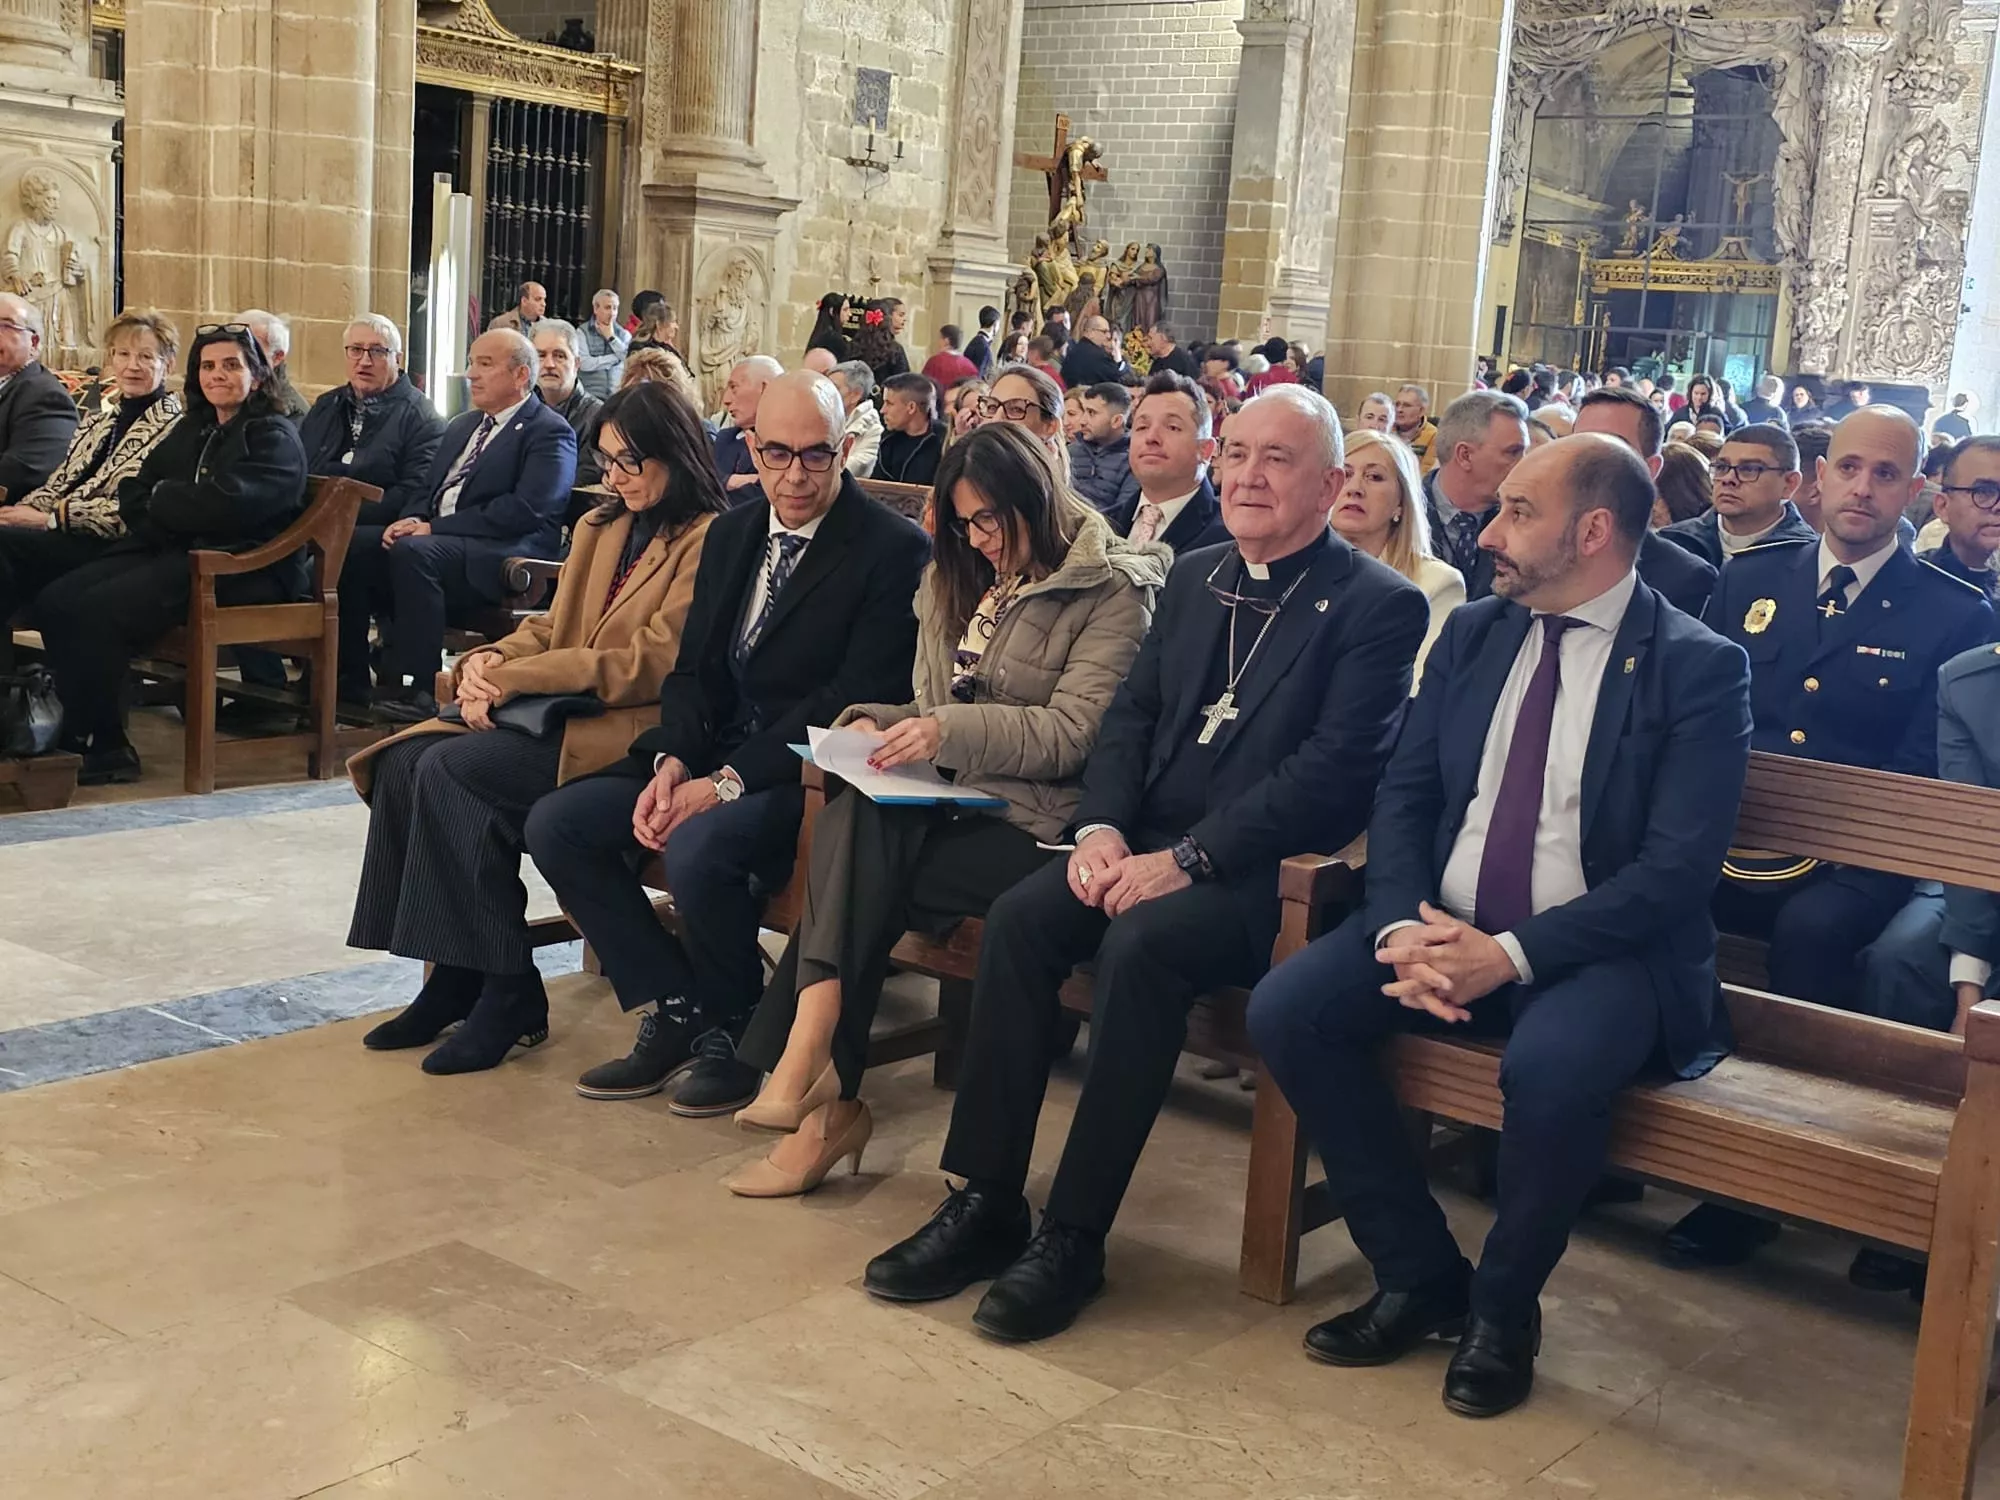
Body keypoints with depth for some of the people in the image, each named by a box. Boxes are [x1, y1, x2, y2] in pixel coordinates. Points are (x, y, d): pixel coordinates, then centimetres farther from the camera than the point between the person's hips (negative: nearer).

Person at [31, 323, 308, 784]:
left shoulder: (274, 436, -1)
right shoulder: (190, 430, 22)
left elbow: (226, 505, -18)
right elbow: (133, 496, 12)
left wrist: (162, 499, -2)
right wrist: (180, 509, -9)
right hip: (170, 553, 8)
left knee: (99, 609, -26)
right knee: (55, 602, -15)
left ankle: (103, 746, -15)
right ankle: (81, 733, -10)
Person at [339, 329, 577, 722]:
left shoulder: (550, 432, -3)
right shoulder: (462, 427, 25)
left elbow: (526, 509, -16)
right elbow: (427, 492, 26)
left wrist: (434, 527, -16)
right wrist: (411, 521, -1)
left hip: (507, 556, -8)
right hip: (433, 538, 8)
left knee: (412, 553, -34)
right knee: (352, 542, -14)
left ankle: (414, 690, -29)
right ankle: (349, 676, -9)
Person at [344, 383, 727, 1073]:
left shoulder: (709, 542, -7)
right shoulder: (598, 528, 21)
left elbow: (654, 662, -16)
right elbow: (550, 629, 19)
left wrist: (514, 678, -15)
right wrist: (488, 663, -5)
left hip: (634, 730, -8)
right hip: (556, 711, 8)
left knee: (453, 769, -26)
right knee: (407, 759, -15)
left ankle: (506, 990, -16)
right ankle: (456, 973, -10)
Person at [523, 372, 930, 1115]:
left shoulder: (893, 549, -11)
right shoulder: (731, 533, 13)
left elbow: (856, 699, -17)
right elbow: (695, 669, 13)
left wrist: (726, 782, -22)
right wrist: (672, 761, -8)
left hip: (810, 773, -8)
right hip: (714, 751, 8)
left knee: (698, 848, -34)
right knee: (555, 824, -7)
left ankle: (731, 1031, -5)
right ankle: (674, 1011, 2)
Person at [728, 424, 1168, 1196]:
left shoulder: (1111, 591, -3)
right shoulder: (959, 581, 20)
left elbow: (1072, 732, -12)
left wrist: (952, 729, -23)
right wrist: (879, 723, -1)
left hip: (1035, 815, -6)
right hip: (948, 797, 6)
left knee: (855, 873, -27)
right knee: (853, 821, -27)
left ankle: (818, 1077, -22)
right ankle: (824, 1092, -30)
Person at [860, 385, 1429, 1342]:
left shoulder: (1380, 607, -5)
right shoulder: (1196, 579, 17)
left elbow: (1333, 771, -16)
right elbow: (1131, 715, 14)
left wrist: (1186, 858, -22)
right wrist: (1102, 826, -7)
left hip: (1263, 872, -6)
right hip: (1148, 848, 6)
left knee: (1138, 945, -32)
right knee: (1018, 918, -19)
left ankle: (1074, 1236, -21)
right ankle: (986, 1204, -12)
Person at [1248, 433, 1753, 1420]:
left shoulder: (1698, 668, -7)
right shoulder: (1472, 634, 10)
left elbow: (1676, 869, -14)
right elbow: (1402, 794, 7)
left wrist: (1512, 955, -23)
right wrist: (1403, 926, -13)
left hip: (1598, 950, -5)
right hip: (1443, 929, 5)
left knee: (1551, 1068, -36)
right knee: (1286, 1008, -18)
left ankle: (1502, 1309, -5)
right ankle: (1419, 1275, 0)